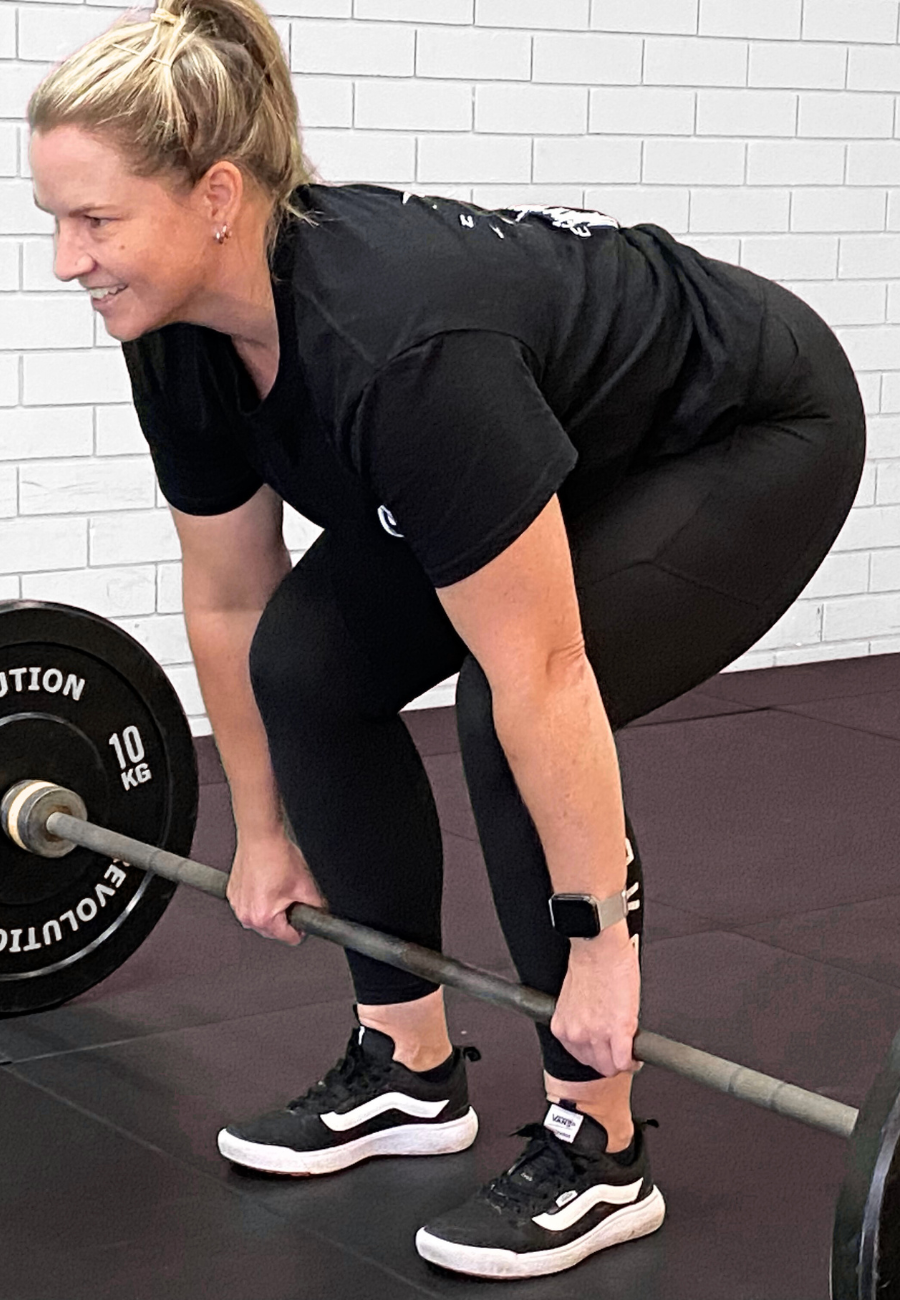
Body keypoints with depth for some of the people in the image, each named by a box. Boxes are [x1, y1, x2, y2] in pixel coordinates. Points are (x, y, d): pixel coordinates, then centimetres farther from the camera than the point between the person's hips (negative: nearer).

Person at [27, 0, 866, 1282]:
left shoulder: (394, 342, -41)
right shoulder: (182, 341, -16)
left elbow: (540, 677, -36)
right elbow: (229, 600, -1)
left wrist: (601, 945, -28)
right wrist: (263, 834, 8)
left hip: (758, 438, -8)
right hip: (583, 439, 8)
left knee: (510, 713, -25)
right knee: (307, 664, -6)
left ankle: (599, 1150, -7)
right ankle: (410, 1068, 9)